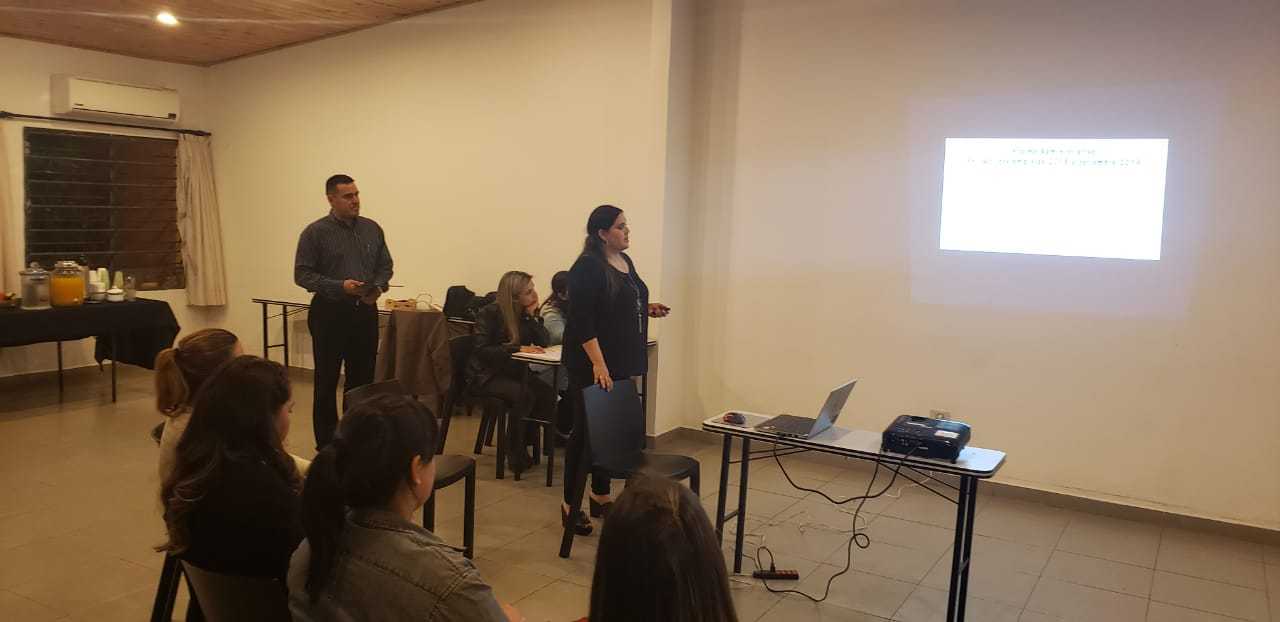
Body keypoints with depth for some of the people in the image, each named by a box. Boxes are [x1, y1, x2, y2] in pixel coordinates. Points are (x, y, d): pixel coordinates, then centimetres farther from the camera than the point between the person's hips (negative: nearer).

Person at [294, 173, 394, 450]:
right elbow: (302, 274, -8)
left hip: (365, 312, 4)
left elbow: (385, 265, 13)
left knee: (362, 379, 10)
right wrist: (340, 286, -20)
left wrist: (379, 286, -8)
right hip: (330, 313, -4)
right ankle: (326, 443, 13)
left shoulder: (372, 229, 7)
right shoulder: (316, 232, -6)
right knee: (327, 381, 4)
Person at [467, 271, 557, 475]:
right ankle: (515, 454, -17)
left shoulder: (526, 313, 4)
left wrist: (533, 315, -13)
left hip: (513, 372, 6)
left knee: (547, 392, -22)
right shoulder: (489, 313, -13)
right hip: (485, 376, -6)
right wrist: (518, 349, -27)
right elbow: (482, 350, -22)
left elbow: (543, 342, -3)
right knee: (524, 395, -32)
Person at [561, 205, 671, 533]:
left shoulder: (625, 262, 12)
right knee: (586, 431, -1)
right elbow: (582, 321, -21)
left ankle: (600, 497, 28)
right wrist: (598, 363, -27)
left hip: (621, 363, 9)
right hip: (592, 365, -8)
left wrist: (648, 309, 7)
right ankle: (571, 506, 10)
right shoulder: (587, 268, -15)